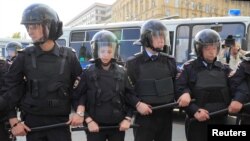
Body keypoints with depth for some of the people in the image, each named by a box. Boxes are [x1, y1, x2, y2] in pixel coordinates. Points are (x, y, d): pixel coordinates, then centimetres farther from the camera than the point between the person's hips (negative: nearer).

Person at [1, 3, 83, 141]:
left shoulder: (68, 56, -3)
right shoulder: (24, 57, -3)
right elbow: (9, 88, 2)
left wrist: (79, 112, -9)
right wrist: (14, 121, -2)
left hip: (60, 121, -1)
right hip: (32, 122, 1)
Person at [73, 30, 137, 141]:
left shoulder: (121, 72, 3)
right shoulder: (88, 73, -5)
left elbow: (130, 97, 6)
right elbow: (78, 98, -6)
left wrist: (128, 118, -2)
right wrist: (88, 120, -12)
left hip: (118, 126, 3)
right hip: (95, 126, -2)